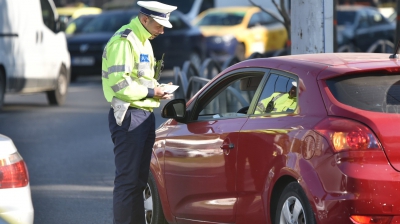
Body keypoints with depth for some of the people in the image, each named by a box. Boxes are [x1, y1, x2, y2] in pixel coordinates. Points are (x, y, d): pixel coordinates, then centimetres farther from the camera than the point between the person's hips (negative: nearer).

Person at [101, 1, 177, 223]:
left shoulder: (143, 42, 19)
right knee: (127, 179, -8)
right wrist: (150, 92, -13)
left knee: (139, 179, 13)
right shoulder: (123, 41, -13)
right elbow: (118, 82, -21)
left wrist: (156, 89, 7)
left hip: (144, 115, 10)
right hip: (129, 116, -10)